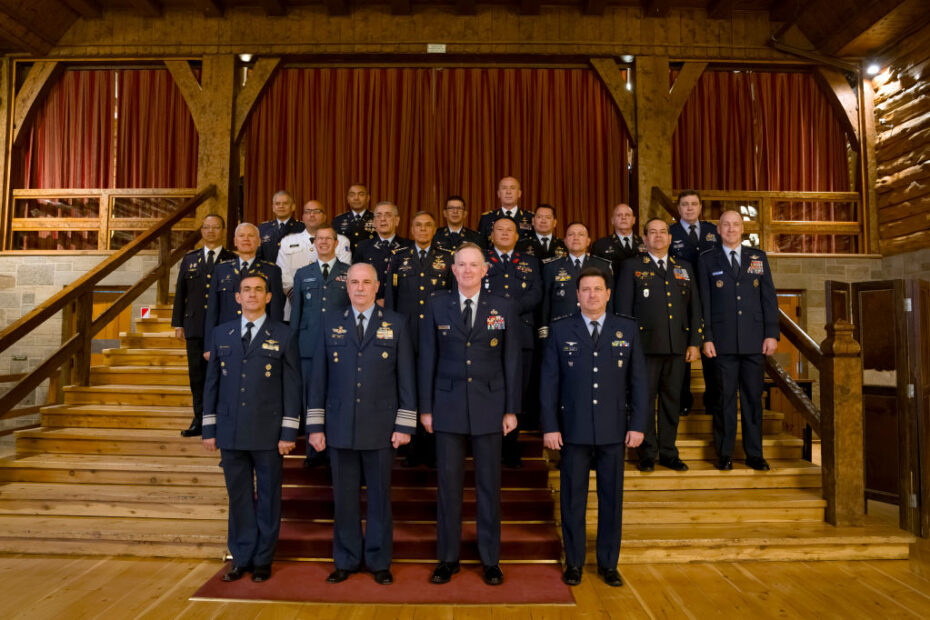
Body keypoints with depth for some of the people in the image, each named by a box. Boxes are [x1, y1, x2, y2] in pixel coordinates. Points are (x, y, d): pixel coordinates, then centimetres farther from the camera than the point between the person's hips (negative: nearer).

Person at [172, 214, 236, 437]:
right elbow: (180, 292, 14)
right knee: (197, 374, 8)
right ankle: (200, 420, 18)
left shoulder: (232, 261, 4)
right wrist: (178, 323, 8)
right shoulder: (189, 259, 14)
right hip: (195, 327, 4)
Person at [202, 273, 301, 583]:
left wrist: (288, 433, -7)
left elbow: (292, 387, -3)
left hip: (268, 433, -2)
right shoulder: (221, 333, 8)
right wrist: (209, 428, 7)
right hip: (231, 433, 3)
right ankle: (241, 558, 27)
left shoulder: (283, 336, -1)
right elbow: (212, 382, 10)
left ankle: (262, 560, 23)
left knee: (268, 497, 8)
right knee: (238, 497, 12)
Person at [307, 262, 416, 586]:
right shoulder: (331, 324, 7)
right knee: (344, 496, 11)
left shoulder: (396, 323, 2)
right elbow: (319, 377, 6)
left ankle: (379, 562, 25)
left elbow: (406, 377, 0)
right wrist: (315, 425, 2)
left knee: (379, 496, 9)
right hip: (339, 427, 2)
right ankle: (346, 561, 28)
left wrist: (405, 425, -5)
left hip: (381, 428, -1)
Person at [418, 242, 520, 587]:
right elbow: (427, 358, 3)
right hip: (448, 404, 0)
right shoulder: (437, 305, 3)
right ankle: (448, 558, 24)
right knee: (448, 483, 8)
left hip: (489, 406, 0)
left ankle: (490, 559, 24)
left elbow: (512, 360, 3)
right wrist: (425, 407, 0)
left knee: (489, 484, 9)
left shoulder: (504, 307, 3)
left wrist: (511, 409, -1)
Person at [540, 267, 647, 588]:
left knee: (611, 498, 10)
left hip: (614, 430, 1)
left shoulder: (627, 330, 4)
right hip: (573, 430, -1)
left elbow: (638, 380, 5)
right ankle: (574, 563, 25)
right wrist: (550, 426, -5)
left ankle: (608, 563, 27)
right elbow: (549, 382, 0)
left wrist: (638, 424, 0)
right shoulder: (560, 330, 1)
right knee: (572, 499, 8)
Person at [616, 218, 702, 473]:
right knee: (645, 398, 0)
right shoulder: (632, 267, 6)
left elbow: (695, 308, 14)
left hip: (677, 346, 3)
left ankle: (668, 452, 19)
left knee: (672, 399, 9)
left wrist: (695, 342, 6)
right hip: (646, 344, -3)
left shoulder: (685, 268, 16)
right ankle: (647, 453, 11)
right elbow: (624, 308, 0)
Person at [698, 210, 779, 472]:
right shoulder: (707, 260, 5)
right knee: (725, 397, 2)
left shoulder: (758, 257, 12)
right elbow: (704, 302, 1)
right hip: (723, 341, -2)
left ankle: (754, 453, 19)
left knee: (753, 396, 7)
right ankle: (724, 454, 13)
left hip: (754, 341, 2)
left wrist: (772, 333, 1)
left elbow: (769, 298, 9)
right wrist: (706, 337, -5)